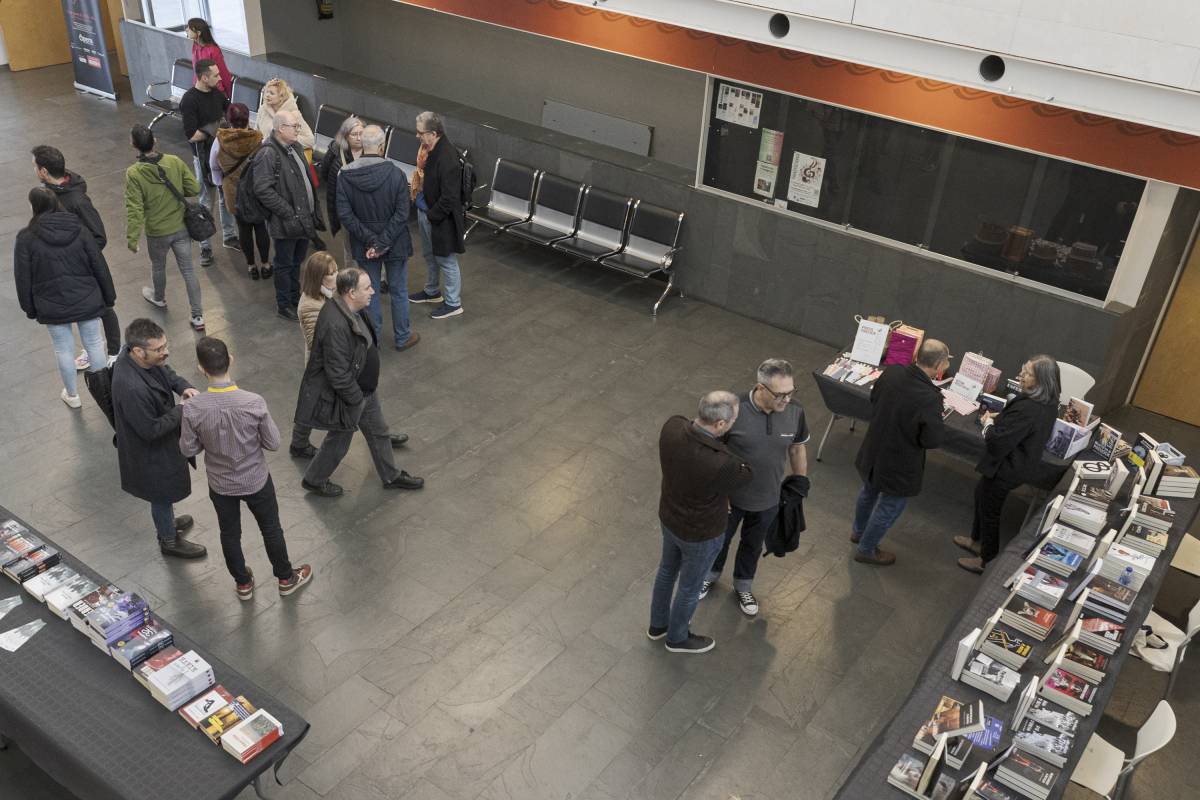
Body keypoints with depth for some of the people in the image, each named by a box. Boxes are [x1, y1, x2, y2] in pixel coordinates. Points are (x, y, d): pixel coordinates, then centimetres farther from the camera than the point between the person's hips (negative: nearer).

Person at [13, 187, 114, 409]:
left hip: (52, 306, -1)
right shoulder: (78, 229, -7)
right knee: (94, 343, 14)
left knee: (64, 350, 14)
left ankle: (72, 395, 29)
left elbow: (23, 278, -5)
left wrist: (30, 308, 7)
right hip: (87, 302, 1)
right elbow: (99, 265, -3)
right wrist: (108, 296, 8)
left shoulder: (27, 237, -11)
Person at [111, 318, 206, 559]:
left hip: (161, 441, 8)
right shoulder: (131, 388, -42)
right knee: (162, 495, 18)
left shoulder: (133, 355, -16)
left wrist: (183, 387, -13)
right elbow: (150, 430, -30)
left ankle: (167, 523, 58)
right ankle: (169, 540, 43)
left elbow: (166, 372, 5)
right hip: (151, 451, -8)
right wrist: (183, 411, -23)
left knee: (164, 493, 32)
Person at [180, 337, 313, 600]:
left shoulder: (193, 408, -25)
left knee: (230, 533, 25)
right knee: (271, 529, 22)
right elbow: (273, 443, -16)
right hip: (256, 481, -1)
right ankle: (286, 578, 42)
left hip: (220, 484, 1)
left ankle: (243, 583, 45)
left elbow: (188, 450, -11)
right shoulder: (254, 402, -28)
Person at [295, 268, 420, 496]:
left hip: (364, 388, 9)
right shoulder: (335, 325, -36)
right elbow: (337, 374, -31)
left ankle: (391, 477, 42)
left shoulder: (352, 310, -5)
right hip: (347, 396, -9)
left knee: (378, 432, 23)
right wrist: (356, 399, -18)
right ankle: (314, 480, 39)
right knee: (338, 443, 14)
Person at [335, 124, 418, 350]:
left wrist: (370, 241, -12)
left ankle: (373, 337, 30)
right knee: (398, 292, 15)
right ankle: (402, 338, 28)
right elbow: (402, 214, -20)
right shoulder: (396, 173, -18)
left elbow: (344, 213, -13)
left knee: (369, 291, 18)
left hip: (364, 245, 2)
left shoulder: (345, 175, -11)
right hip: (395, 244, -2)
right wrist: (383, 242, -17)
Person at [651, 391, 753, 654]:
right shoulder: (719, 466, -42)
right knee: (690, 586, 23)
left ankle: (658, 624, 57)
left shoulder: (672, 427, -25)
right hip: (699, 534, -6)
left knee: (668, 569, 31)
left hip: (669, 517, 6)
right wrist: (721, 444, -13)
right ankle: (678, 637, 51)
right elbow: (746, 474, -18)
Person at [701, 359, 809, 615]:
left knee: (753, 544, 26)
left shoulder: (795, 412, -20)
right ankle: (711, 574, 56)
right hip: (730, 495, -2)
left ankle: (743, 586, 53)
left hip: (768, 499, 2)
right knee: (720, 538, 25)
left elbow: (798, 449, -1)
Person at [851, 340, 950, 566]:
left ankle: (858, 530, 56)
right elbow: (932, 440, -24)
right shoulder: (930, 398, -35)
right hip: (898, 464, -7)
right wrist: (937, 419, -7)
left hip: (874, 450, 7)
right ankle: (866, 550, 37)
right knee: (890, 506, 19)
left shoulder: (892, 372, -15)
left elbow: (874, 397, 4)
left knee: (869, 491, 31)